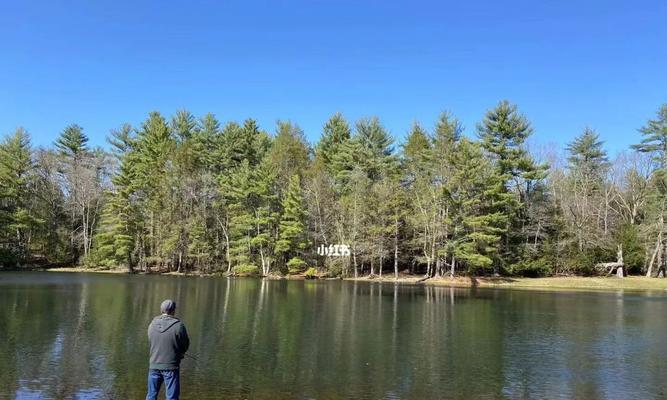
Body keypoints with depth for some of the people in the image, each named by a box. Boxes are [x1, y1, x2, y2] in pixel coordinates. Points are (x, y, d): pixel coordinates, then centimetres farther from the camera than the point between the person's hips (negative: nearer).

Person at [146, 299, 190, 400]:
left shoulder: (152, 324, 0)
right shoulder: (178, 325, -14)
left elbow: (152, 343, 8)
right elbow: (185, 345, -6)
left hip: (154, 366, 4)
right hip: (171, 366, -4)